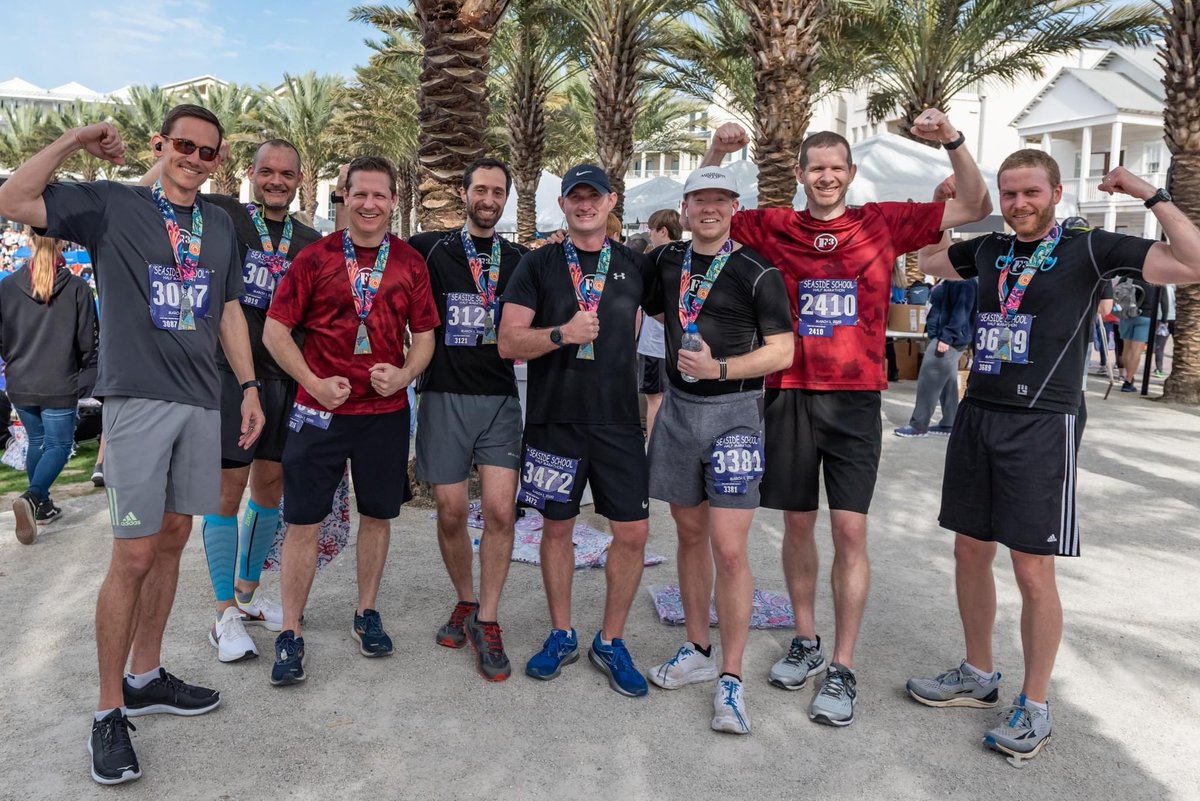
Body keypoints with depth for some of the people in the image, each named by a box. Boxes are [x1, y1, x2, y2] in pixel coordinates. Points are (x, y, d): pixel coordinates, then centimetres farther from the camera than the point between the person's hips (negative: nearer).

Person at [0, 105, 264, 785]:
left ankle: (146, 677, 26)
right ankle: (109, 711, 7)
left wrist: (250, 386, 12)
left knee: (172, 538, 11)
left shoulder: (220, 224, 15)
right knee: (135, 555, -6)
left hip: (203, 400, 5)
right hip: (137, 398, -5)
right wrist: (77, 139, -8)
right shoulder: (111, 204, 1)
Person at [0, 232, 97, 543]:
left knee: (36, 442, 21)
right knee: (59, 445, 7)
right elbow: (87, 340, -5)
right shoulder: (76, 288, -10)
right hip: (59, 385, -3)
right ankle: (32, 497, -16)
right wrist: (87, 369, 13)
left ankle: (42, 505, 27)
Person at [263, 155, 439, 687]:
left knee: (377, 514, 12)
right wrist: (314, 383, -11)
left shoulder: (411, 263, 5)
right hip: (319, 410, -2)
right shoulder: (315, 257, -1)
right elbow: (275, 329, -1)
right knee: (303, 520, 2)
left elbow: (424, 335, 10)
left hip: (386, 410, 2)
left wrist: (404, 374, -9)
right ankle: (290, 633, 15)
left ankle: (367, 613, 31)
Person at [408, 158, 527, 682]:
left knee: (501, 510, -7)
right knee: (451, 512, 5)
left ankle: (486, 619, 7)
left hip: (500, 399, 1)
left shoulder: (521, 261, 11)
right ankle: (465, 602, 28)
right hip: (444, 396, -1)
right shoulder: (430, 250, 4)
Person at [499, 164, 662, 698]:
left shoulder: (636, 266, 9)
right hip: (554, 419, -1)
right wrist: (563, 333, -19)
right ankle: (561, 635, 28)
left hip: (618, 421, 1)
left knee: (633, 532, 0)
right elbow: (509, 343, -5)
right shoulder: (538, 265, 3)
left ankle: (610, 642, 19)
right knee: (557, 527, 9)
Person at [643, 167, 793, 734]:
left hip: (733, 414, -5)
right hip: (678, 409, 5)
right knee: (690, 533, 14)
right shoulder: (667, 261, 9)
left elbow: (783, 351, -8)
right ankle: (698, 651, 29)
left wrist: (719, 368, -19)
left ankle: (730, 678, 4)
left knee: (729, 550, -8)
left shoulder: (757, 273, -6)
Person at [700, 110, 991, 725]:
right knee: (797, 522, 10)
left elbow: (975, 208, 8)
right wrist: (717, 153, -4)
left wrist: (952, 141, -5)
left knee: (850, 530, -2)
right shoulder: (774, 228, 5)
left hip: (854, 398, -1)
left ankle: (843, 668, 10)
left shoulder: (883, 223, 5)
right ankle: (806, 640, 29)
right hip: (790, 395, 1)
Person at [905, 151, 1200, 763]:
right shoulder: (989, 250, 11)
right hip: (977, 417, 5)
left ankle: (1034, 706, 17)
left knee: (1033, 571, -1)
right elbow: (927, 260, 30)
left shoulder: (1089, 249, -3)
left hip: (1041, 427, -5)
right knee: (970, 553, 12)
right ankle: (977, 676, 30)